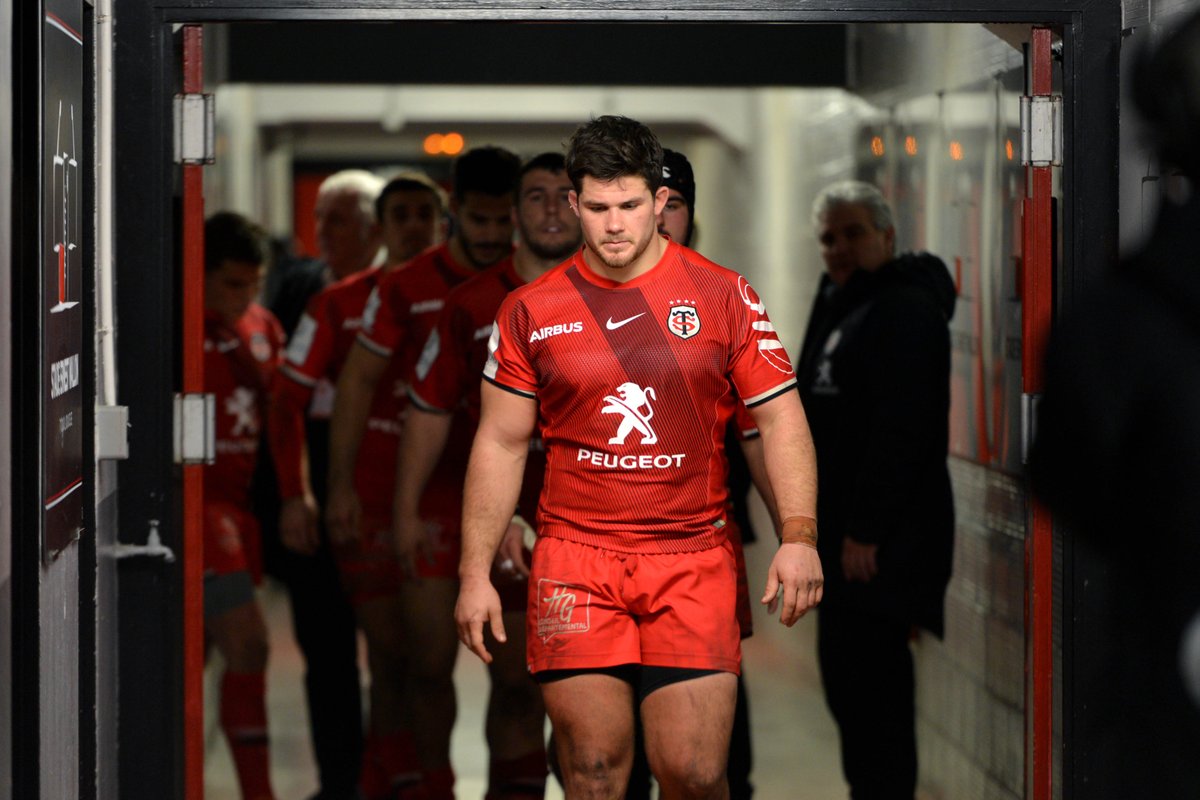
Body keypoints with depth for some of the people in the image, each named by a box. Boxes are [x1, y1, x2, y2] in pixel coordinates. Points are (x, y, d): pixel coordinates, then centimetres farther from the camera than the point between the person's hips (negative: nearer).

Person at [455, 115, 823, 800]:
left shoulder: (723, 295, 4)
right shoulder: (531, 311, 6)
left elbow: (781, 418, 5)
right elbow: (500, 444, 11)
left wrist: (799, 537, -8)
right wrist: (476, 573, 6)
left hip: (693, 561, -1)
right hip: (575, 561, 1)